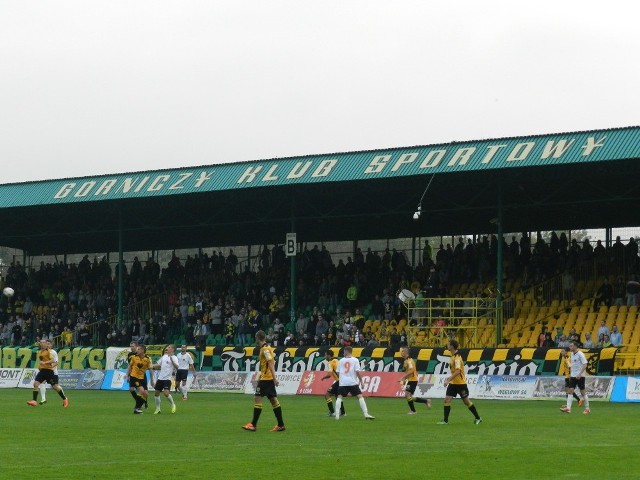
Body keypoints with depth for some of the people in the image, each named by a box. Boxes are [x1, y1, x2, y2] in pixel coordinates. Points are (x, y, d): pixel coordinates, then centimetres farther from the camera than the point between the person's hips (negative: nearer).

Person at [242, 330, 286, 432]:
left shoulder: (265, 349, -13)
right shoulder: (267, 348, 15)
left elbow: (271, 363, -21)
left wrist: (274, 378, -25)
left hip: (266, 378, -9)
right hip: (269, 378, 9)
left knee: (257, 398, -7)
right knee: (273, 400, 8)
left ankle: (253, 425, -8)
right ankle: (281, 425, 7)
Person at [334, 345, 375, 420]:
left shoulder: (341, 361, 9)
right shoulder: (355, 360, 1)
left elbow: (338, 373, 12)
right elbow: (358, 372, -6)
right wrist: (361, 380, 4)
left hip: (342, 383, 2)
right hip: (353, 382, -1)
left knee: (339, 397, 8)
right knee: (360, 396, 1)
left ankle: (337, 415, -3)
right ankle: (366, 414, -6)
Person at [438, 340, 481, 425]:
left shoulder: (457, 357, -20)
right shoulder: (453, 356, 8)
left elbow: (457, 371, -29)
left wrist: (448, 380, -30)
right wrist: (450, 377, 15)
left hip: (460, 383, -8)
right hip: (453, 383, 8)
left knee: (466, 401, 3)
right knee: (447, 400, -3)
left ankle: (478, 418, 18)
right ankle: (445, 420, -1)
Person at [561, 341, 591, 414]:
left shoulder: (580, 354, -12)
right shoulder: (572, 354, 12)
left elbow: (585, 365, -17)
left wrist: (580, 374, -24)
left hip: (580, 376, -7)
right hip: (573, 375, 7)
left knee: (583, 391, 0)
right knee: (570, 391, -4)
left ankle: (587, 408, 11)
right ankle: (568, 408, -11)